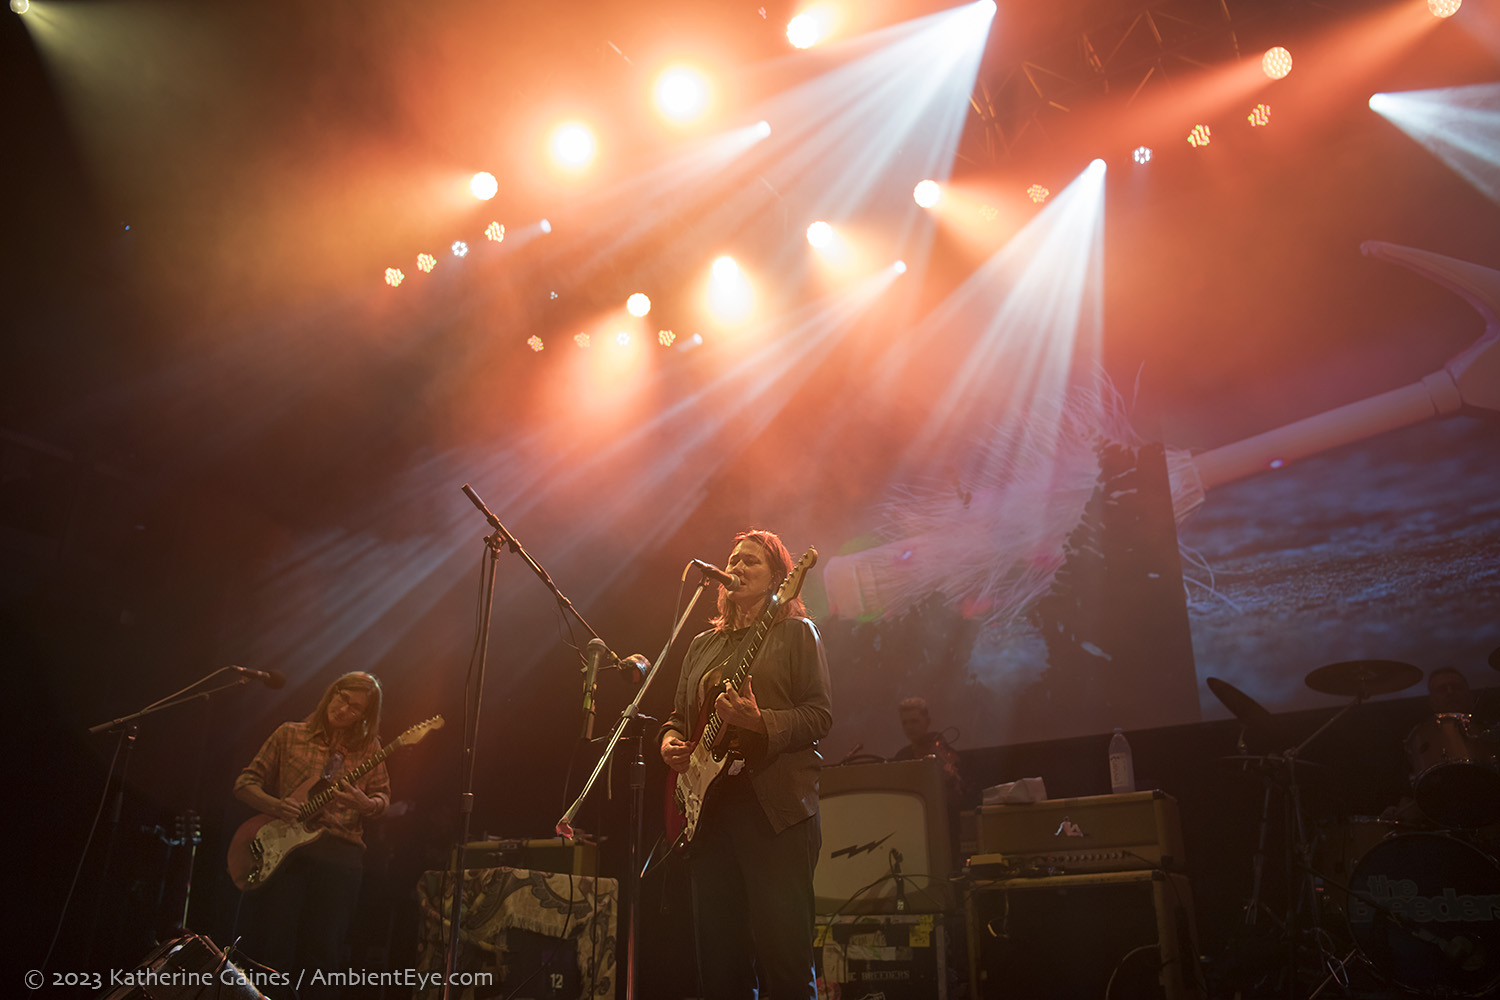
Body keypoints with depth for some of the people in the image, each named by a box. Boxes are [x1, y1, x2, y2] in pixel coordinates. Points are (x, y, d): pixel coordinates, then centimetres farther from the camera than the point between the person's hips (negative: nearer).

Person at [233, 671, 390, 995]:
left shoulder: (368, 747, 14)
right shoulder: (290, 734, 12)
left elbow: (382, 796, 12)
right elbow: (244, 783, 12)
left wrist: (365, 804, -12)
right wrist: (276, 807, -8)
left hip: (340, 847, 0)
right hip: (285, 843, 0)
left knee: (322, 950, -5)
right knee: (271, 946, -8)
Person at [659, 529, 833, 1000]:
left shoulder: (795, 631, 4)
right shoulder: (704, 645, 21)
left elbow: (820, 714, -4)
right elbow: (680, 714, 25)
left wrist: (760, 723, -20)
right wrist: (670, 741, 3)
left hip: (775, 806, -5)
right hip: (708, 806, 6)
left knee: (785, 959, -7)